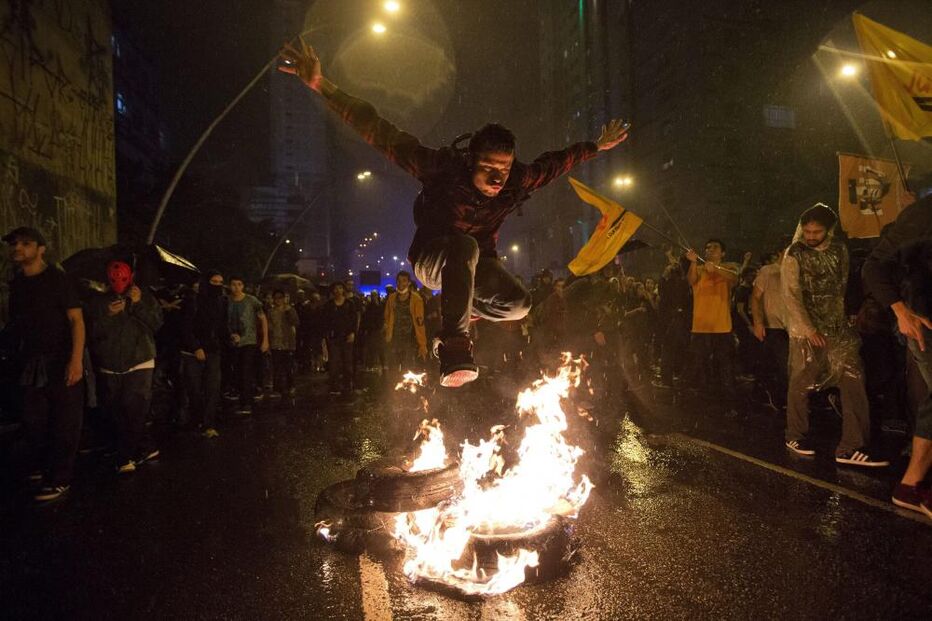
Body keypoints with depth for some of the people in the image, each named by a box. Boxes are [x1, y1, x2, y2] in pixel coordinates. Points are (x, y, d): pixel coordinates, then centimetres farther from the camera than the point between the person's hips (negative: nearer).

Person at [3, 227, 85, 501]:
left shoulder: (57, 280, -9)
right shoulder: (17, 283, 10)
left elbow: (76, 319, -15)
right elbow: (15, 324, 16)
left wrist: (76, 359, -24)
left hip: (61, 362, -7)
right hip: (32, 363, 7)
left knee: (64, 422, 0)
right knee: (33, 420, 15)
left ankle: (59, 479, 8)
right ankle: (41, 467, 34)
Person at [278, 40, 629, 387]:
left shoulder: (517, 182, -14)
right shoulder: (444, 168, -26)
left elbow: (554, 163, 7)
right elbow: (382, 135, -30)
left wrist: (597, 146, 18)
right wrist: (321, 86, -35)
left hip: (475, 263, 5)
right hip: (432, 258, -5)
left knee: (518, 304, -18)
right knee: (465, 246, -40)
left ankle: (460, 309, 11)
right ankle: (455, 347, -44)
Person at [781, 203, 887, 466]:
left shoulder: (840, 249, 7)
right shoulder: (794, 254, -6)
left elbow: (842, 285, 15)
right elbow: (791, 295, -11)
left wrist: (845, 317, 10)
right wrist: (808, 329, -16)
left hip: (838, 327, 4)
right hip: (806, 327, -4)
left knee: (853, 381, -5)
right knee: (801, 383, 2)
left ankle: (852, 447, -3)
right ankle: (796, 436, 20)